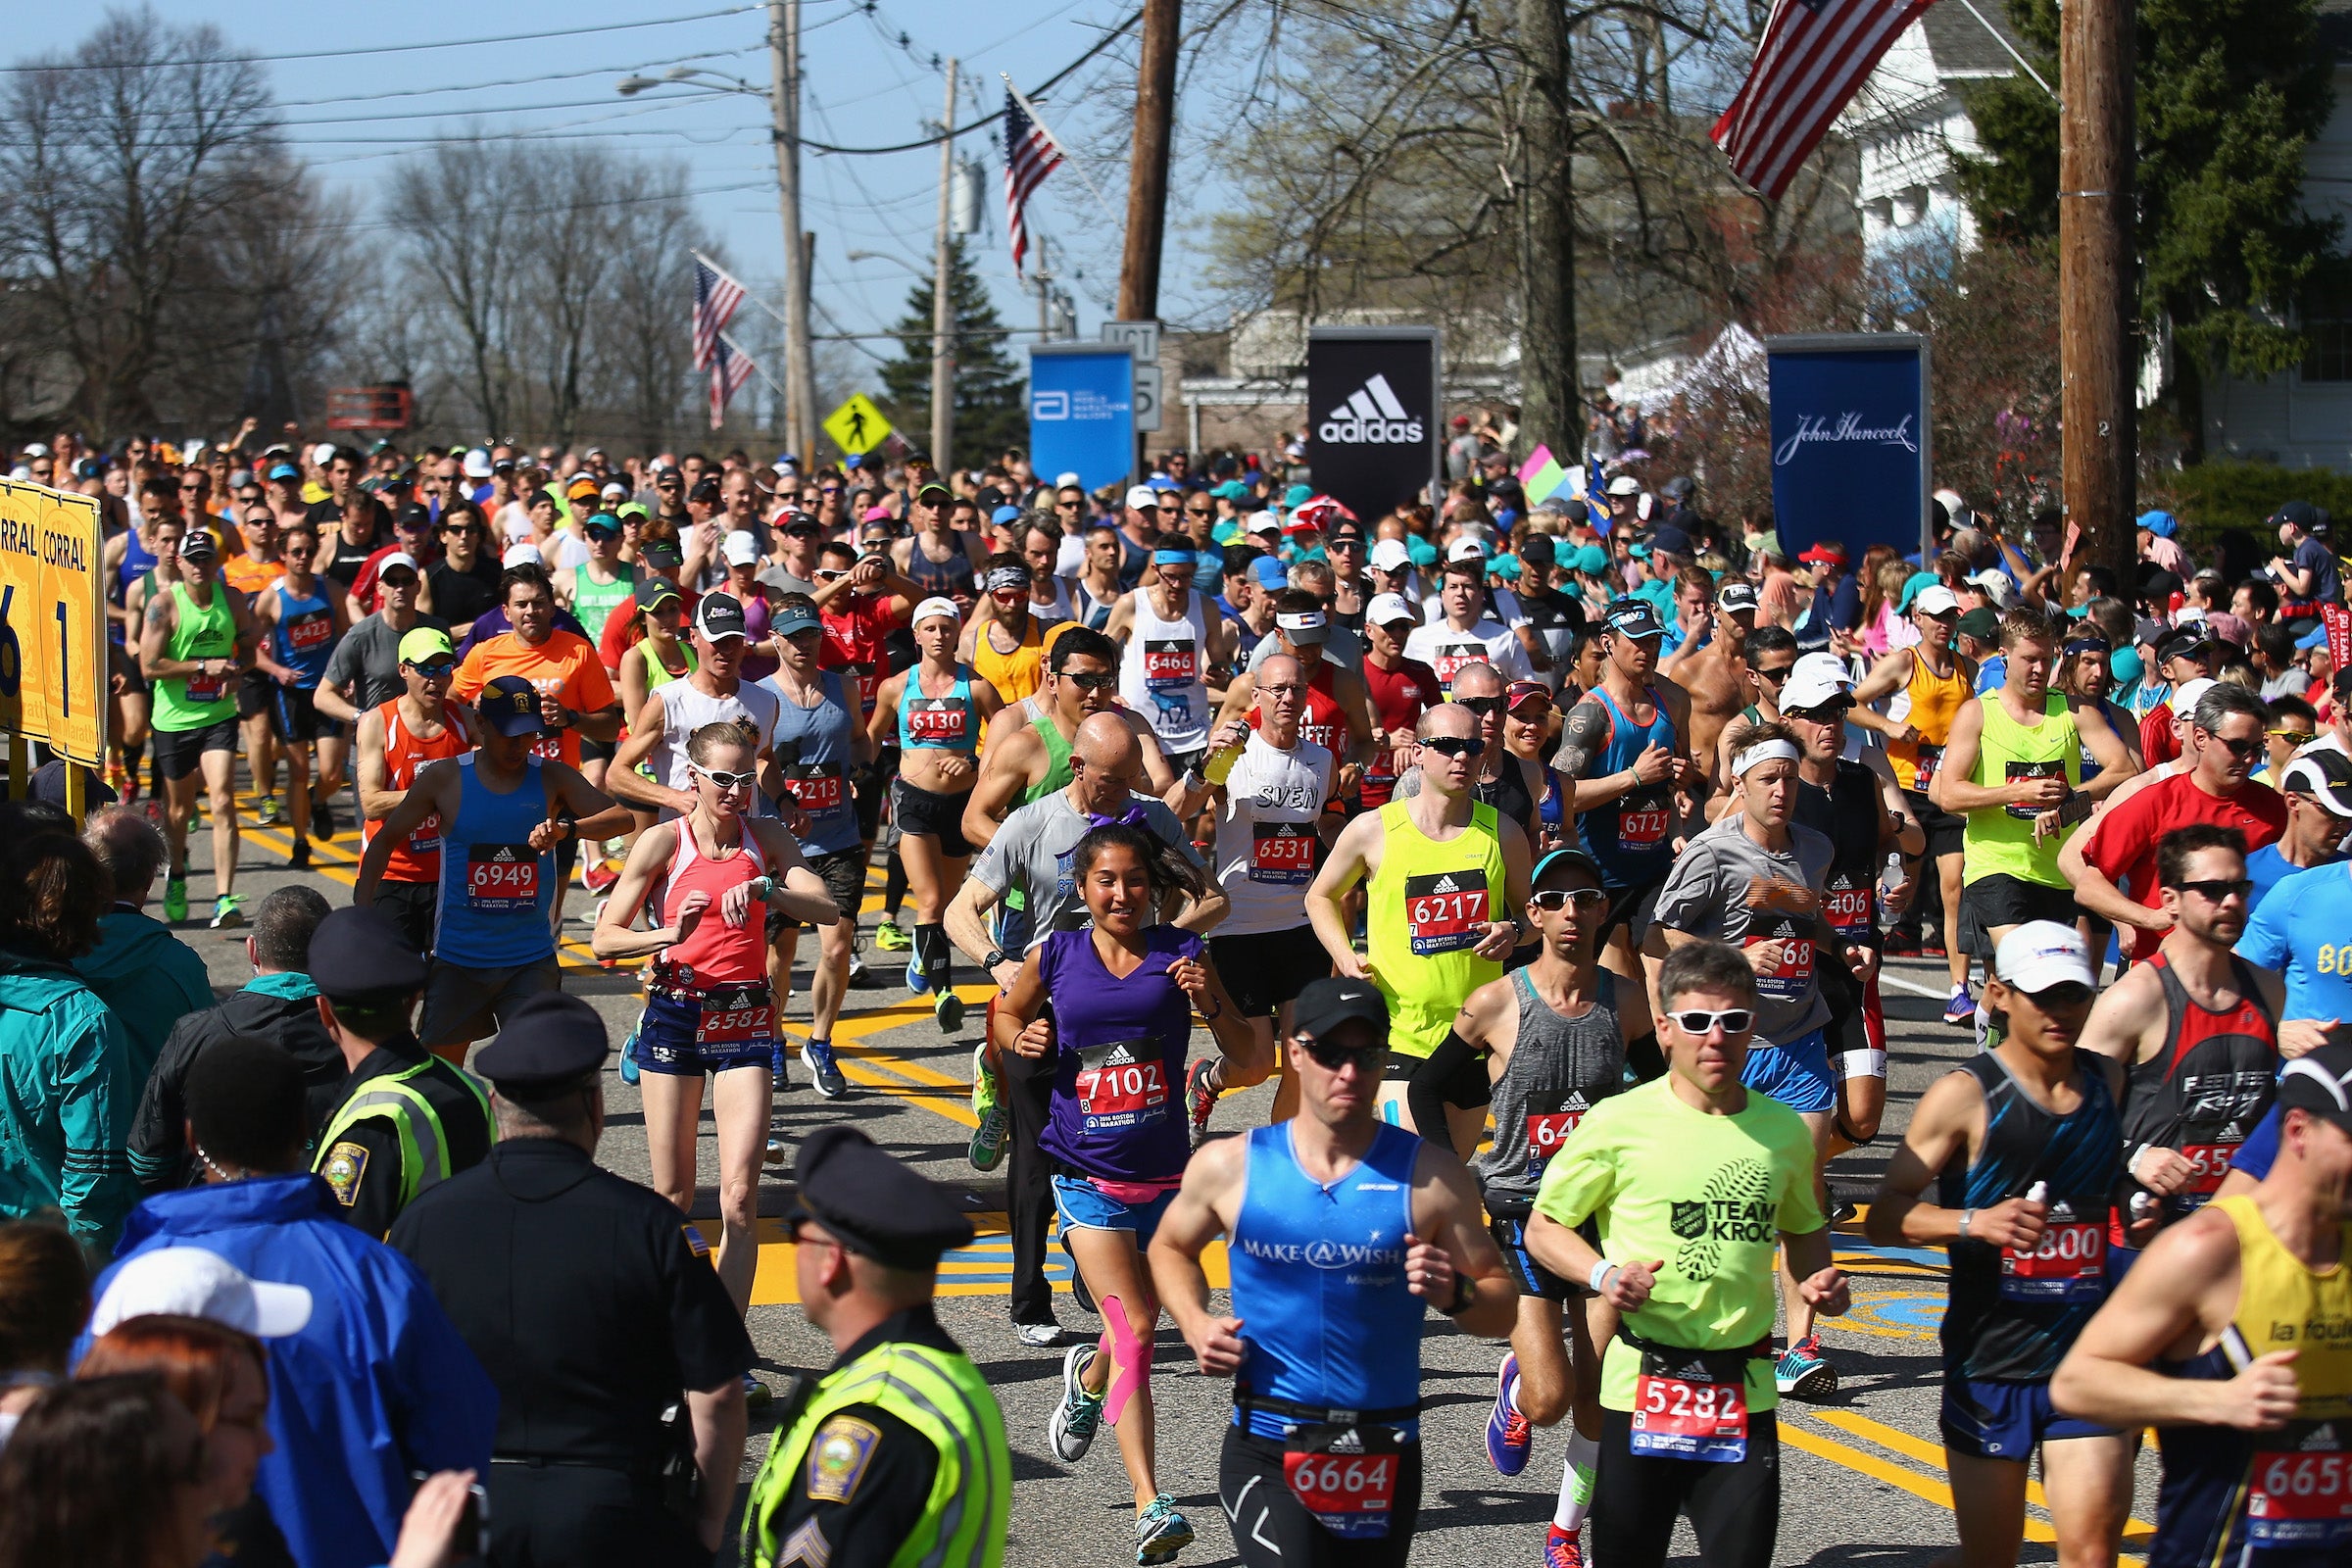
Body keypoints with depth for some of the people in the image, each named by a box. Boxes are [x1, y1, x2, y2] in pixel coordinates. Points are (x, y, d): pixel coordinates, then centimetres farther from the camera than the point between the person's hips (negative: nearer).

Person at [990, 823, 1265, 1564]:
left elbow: (1248, 1063, -1)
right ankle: (1151, 1504, -13)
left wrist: (1209, 1000, -18)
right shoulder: (1056, 956, -1)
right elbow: (1007, 1011, 19)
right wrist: (1021, 1037, -3)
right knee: (1134, 1330, -14)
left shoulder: (1180, 953, -2)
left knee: (1137, 1331, 18)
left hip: (1165, 1176, 2)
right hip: (1089, 1177, -2)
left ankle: (1086, 1379, 55)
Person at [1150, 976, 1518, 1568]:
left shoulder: (1430, 1175, -2)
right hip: (1266, 1450, -1)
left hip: (1385, 1455, 2)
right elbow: (1170, 1248, 20)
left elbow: (1504, 1308, 2)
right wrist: (1195, 1324, 1)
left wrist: (1454, 1295, -20)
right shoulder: (1229, 1167, 0)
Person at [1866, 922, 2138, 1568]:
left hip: (2090, 1354, 3)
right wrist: (1977, 1221, -25)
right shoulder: (1966, 1094, -8)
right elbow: (1885, 1216, -11)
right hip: (1988, 1362, -3)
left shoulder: (2110, 1080, 6)